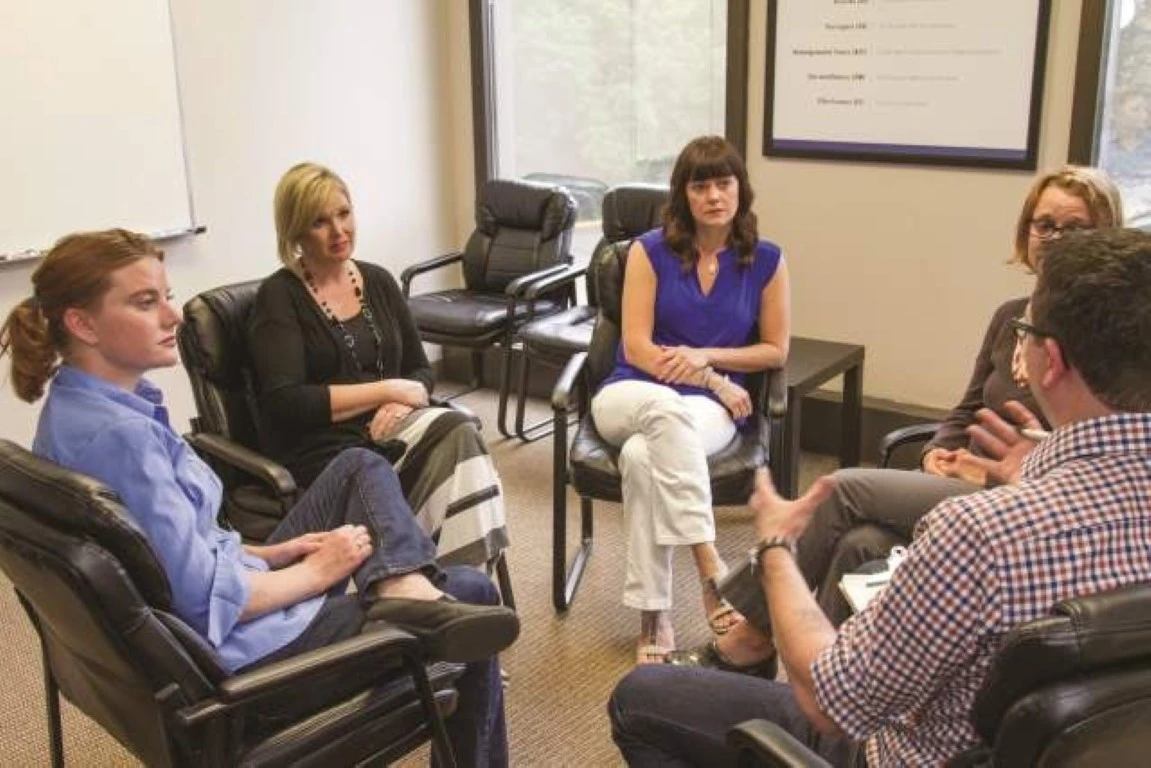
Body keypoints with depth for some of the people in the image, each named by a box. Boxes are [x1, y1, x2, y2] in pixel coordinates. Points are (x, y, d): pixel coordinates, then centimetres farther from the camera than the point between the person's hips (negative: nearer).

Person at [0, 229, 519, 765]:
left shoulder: (77, 406, 4)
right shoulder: (118, 435, -28)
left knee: (360, 466, 11)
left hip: (178, 629, 10)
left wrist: (270, 553, 5)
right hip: (229, 654, -10)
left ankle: (406, 592, -12)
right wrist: (316, 571, -12)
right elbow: (206, 598, -27)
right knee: (471, 591, 1)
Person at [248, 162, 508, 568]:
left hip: (386, 428, 5)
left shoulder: (378, 281, 14)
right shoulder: (280, 297, -2)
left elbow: (420, 370, 14)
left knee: (457, 432, -28)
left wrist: (401, 403, -10)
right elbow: (286, 404, -13)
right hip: (320, 447, -4)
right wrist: (386, 389, -11)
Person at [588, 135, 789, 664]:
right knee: (668, 406, -39)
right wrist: (714, 381, -13)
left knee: (643, 457, -35)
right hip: (631, 396, 0)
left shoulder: (766, 261, 4)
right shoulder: (650, 251, 1)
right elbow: (637, 348, -4)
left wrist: (706, 355, -8)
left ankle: (653, 618, -31)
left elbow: (775, 350, 8)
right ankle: (711, 570, -41)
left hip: (710, 408, 0)